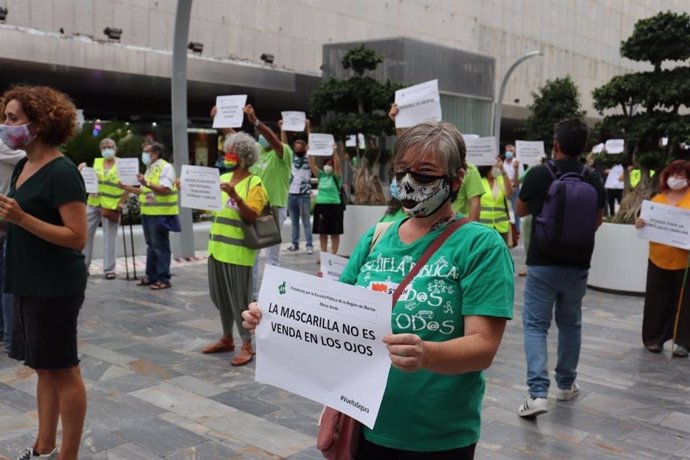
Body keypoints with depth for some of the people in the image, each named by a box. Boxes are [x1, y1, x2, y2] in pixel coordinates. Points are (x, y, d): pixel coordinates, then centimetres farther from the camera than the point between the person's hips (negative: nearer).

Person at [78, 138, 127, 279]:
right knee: (86, 233, 6)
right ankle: (83, 265, 16)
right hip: (93, 203, 4)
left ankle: (109, 269, 7)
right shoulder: (96, 162, 11)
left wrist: (121, 203, -9)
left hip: (111, 206, -4)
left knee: (110, 237, 1)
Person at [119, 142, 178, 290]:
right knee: (151, 246, 14)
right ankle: (151, 276, 22)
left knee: (160, 246, -5)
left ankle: (163, 279, 0)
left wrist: (147, 183, -32)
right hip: (148, 213, 9)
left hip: (160, 214, -9)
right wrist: (126, 187, 12)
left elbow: (166, 189, -23)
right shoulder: (149, 169, 18)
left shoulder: (165, 167, -10)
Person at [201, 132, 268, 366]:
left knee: (240, 299, -2)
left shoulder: (254, 183, -7)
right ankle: (227, 338, 29)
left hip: (238, 250, -7)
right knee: (220, 296, 15)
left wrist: (235, 196, -30)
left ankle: (247, 345, 9)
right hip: (217, 246, 7)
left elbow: (252, 216, -18)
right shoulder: (223, 178, 13)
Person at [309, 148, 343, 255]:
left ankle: (333, 255, 4)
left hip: (333, 206, -5)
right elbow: (312, 165, 4)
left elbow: (337, 165, -19)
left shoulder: (336, 177, -2)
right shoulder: (321, 175, 10)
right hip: (320, 205, 5)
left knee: (334, 233, 1)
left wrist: (335, 151, -28)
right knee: (322, 232, 8)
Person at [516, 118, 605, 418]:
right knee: (570, 324, 19)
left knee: (535, 326, 2)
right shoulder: (594, 181, -3)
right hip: (577, 264, 3)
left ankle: (538, 393, -10)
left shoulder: (537, 174, -10)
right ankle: (566, 384, 31)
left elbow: (521, 211, 6)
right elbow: (597, 222, 10)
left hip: (542, 263, -3)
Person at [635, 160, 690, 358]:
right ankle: (654, 338, 17)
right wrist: (640, 223, -9)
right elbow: (648, 221, 13)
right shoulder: (658, 198, 10)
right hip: (659, 258, 3)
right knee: (656, 300, 6)